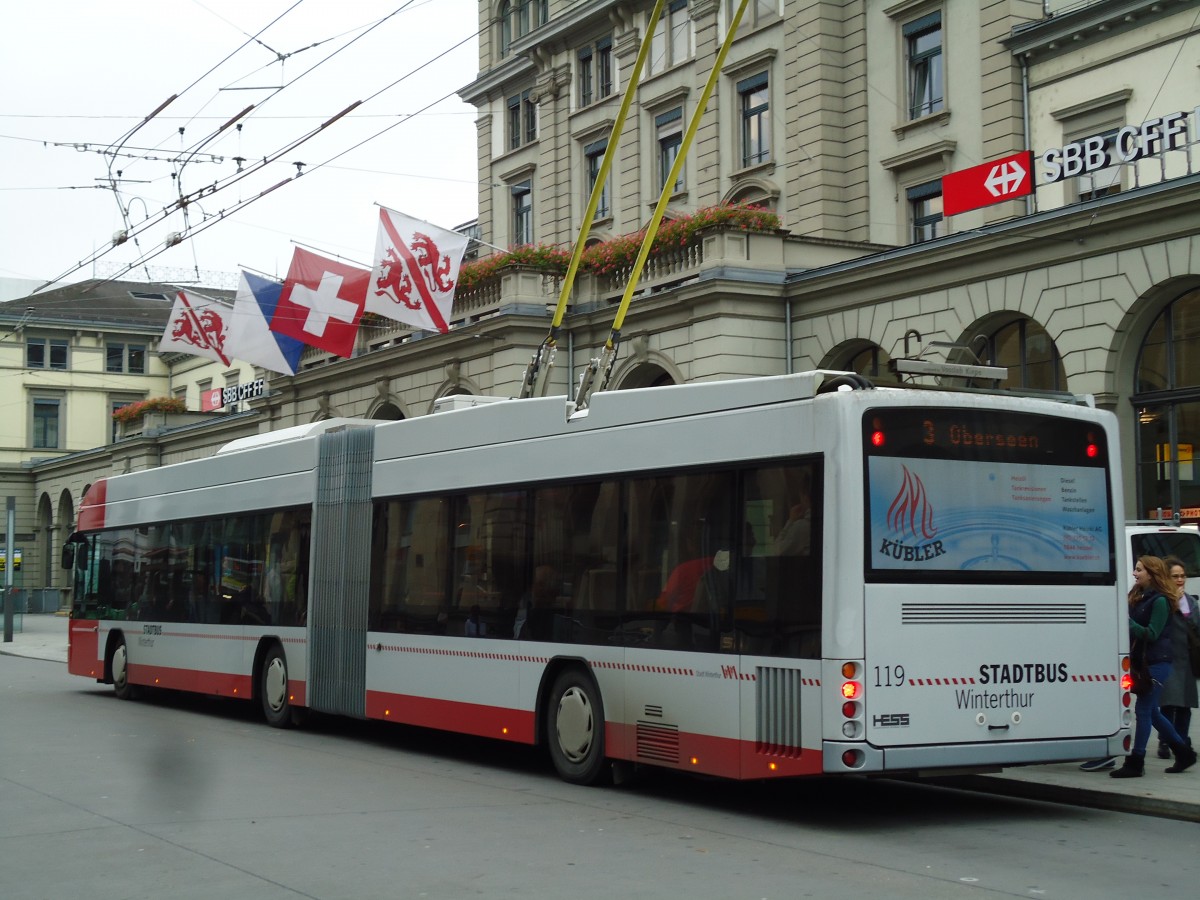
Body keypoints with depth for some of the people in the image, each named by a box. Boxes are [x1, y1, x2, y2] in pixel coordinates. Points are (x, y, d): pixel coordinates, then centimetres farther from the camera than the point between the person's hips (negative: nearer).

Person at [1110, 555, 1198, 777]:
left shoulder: (1160, 601, -12)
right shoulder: (1138, 597, 13)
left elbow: (1151, 634, -17)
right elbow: (1134, 628, 14)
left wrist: (1127, 621, -22)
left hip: (1156, 663, -9)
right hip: (1141, 661, 9)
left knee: (1144, 709, -8)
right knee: (1151, 712, 13)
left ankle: (1135, 763, -5)